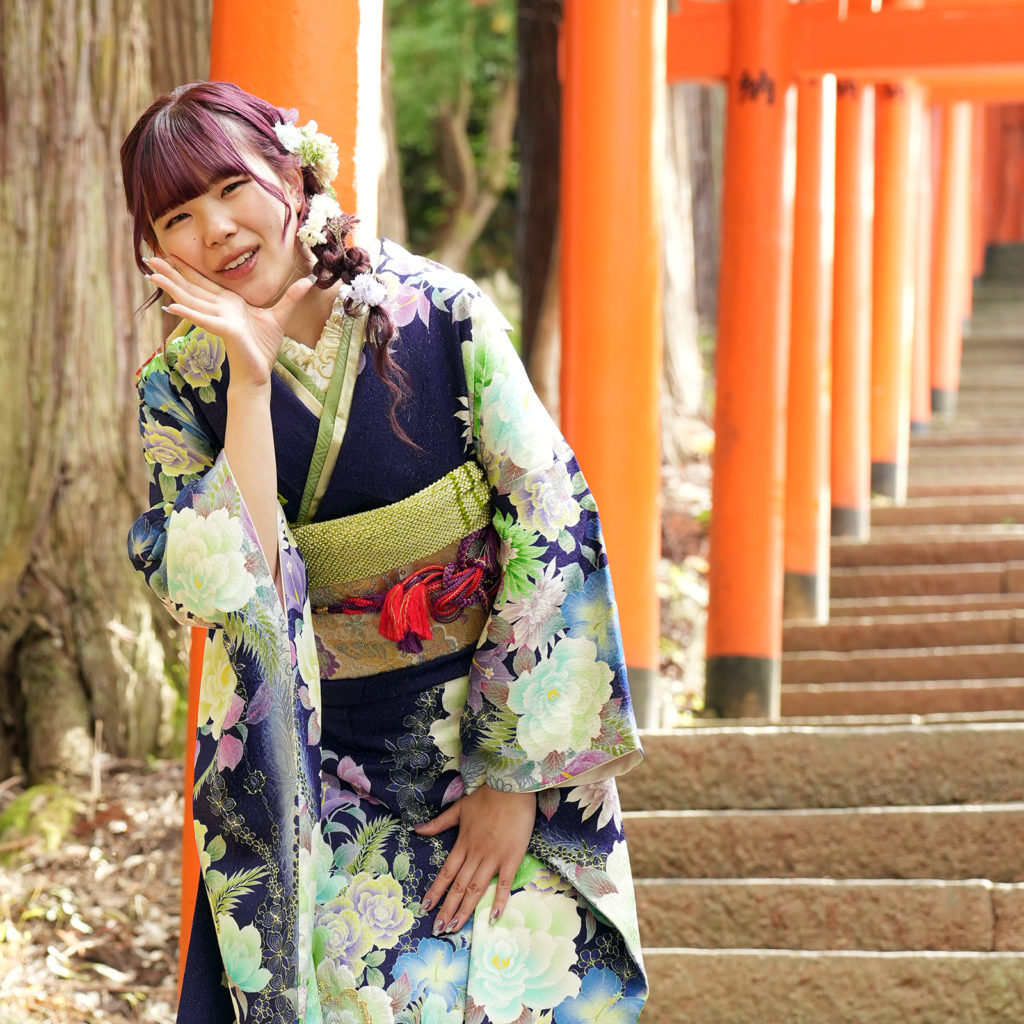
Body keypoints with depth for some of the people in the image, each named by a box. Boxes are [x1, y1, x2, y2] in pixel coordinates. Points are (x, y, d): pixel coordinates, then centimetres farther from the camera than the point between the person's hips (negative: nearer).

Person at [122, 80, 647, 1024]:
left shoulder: (440, 315, -8)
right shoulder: (181, 387, -3)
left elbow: (555, 529, -8)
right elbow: (229, 596, -15)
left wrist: (513, 777, -9)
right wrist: (252, 379, -18)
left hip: (503, 733, -1)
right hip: (311, 764, 1)